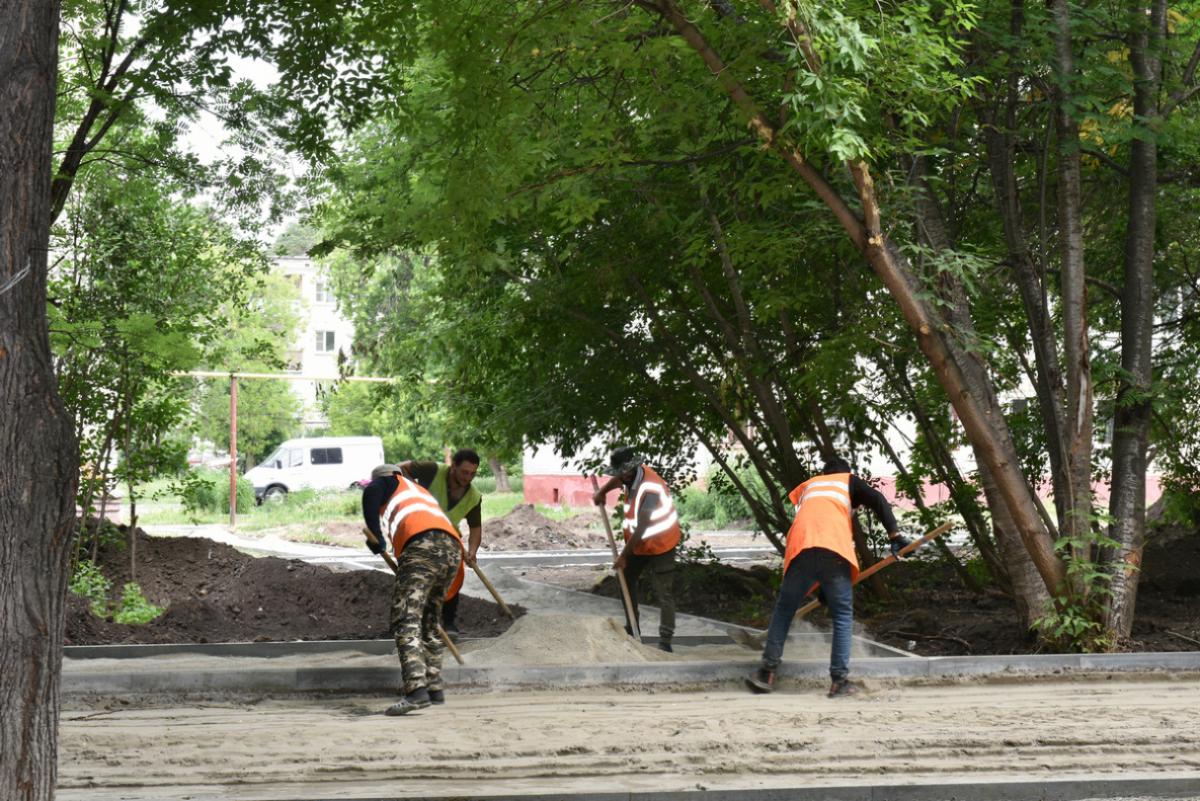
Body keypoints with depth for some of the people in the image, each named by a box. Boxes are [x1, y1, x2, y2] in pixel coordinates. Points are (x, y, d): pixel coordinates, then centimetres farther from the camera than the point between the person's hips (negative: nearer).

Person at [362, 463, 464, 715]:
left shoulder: (388, 482, 23)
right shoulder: (422, 491, 42)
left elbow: (370, 494, 1)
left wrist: (375, 535, 11)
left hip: (424, 545, -8)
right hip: (453, 550, 8)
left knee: (406, 621, -14)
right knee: (429, 623, 20)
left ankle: (416, 689, -28)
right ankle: (435, 688, 22)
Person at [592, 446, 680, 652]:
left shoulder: (649, 490, -32)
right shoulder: (633, 474, -6)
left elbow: (641, 530, -29)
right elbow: (617, 479, 23)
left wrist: (623, 556, -21)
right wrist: (602, 491, 6)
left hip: (659, 545, -10)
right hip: (638, 542, 10)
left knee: (664, 593, -8)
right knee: (626, 580, 16)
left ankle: (665, 640, -7)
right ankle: (632, 628, 27)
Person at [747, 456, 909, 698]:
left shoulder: (808, 485, 35)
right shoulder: (849, 481, 28)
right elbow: (877, 500, 8)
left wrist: (819, 585, 36)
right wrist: (894, 535, 1)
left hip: (801, 548, 2)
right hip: (835, 550, -2)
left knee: (784, 610, 15)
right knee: (843, 616, 8)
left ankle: (767, 673, 10)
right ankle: (840, 681, 3)